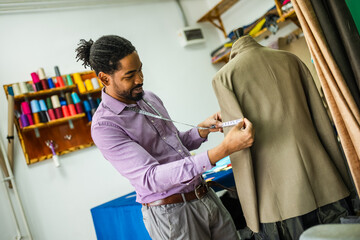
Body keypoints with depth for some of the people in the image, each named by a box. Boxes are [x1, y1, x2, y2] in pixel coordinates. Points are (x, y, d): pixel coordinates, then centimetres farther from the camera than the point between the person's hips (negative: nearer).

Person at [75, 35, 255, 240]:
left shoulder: (150, 98, 8)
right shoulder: (105, 126, -17)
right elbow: (151, 178, -27)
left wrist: (203, 129, -3)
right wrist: (223, 150, -33)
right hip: (171, 213, -6)